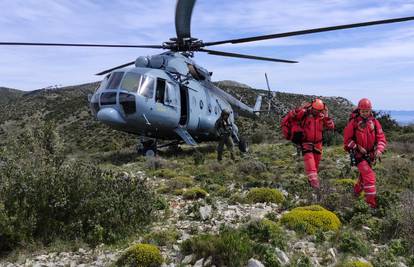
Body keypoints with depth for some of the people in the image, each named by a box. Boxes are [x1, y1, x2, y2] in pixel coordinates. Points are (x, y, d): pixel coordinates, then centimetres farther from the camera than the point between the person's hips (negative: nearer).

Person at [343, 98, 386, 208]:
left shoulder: (374, 122, -1)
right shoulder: (353, 123, -11)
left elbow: (381, 137, -3)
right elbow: (347, 139, -6)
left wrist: (379, 149, -20)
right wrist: (358, 147, -16)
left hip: (370, 154, 5)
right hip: (358, 154, -5)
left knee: (364, 174, 18)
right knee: (369, 175, -15)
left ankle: (356, 191, 45)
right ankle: (372, 202, -11)